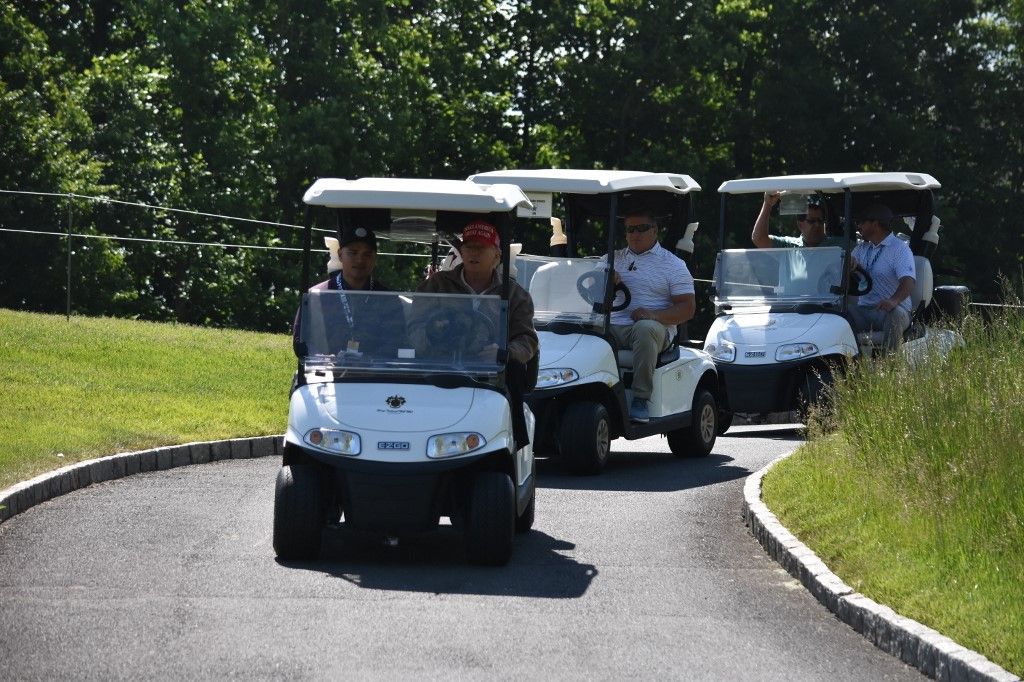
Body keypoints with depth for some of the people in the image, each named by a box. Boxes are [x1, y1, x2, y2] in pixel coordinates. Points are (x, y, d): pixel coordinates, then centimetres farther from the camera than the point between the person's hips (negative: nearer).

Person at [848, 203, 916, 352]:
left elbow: (908, 282, -16)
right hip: (862, 310, 5)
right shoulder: (860, 249, 23)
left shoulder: (900, 248, 0)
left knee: (895, 314, -39)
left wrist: (893, 301, -37)